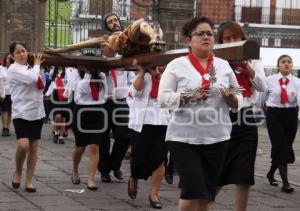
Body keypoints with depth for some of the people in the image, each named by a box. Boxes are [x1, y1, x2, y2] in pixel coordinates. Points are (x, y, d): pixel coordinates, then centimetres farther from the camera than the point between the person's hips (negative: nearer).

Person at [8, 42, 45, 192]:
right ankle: (18, 172, 5)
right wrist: (37, 64, -4)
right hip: (21, 112, -7)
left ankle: (29, 181, 12)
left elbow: (40, 85, 20)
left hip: (37, 112, 7)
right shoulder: (14, 69, -8)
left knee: (33, 147, 5)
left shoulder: (30, 68, 14)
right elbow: (32, 79, -22)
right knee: (23, 145, -21)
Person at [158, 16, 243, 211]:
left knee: (207, 195, 8)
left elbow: (239, 101, 13)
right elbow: (163, 98, -7)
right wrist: (189, 96, -21)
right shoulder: (177, 65, -1)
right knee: (193, 192, -10)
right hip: (184, 138, -4)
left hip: (216, 138, 4)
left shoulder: (224, 65, 10)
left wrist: (231, 98, -10)